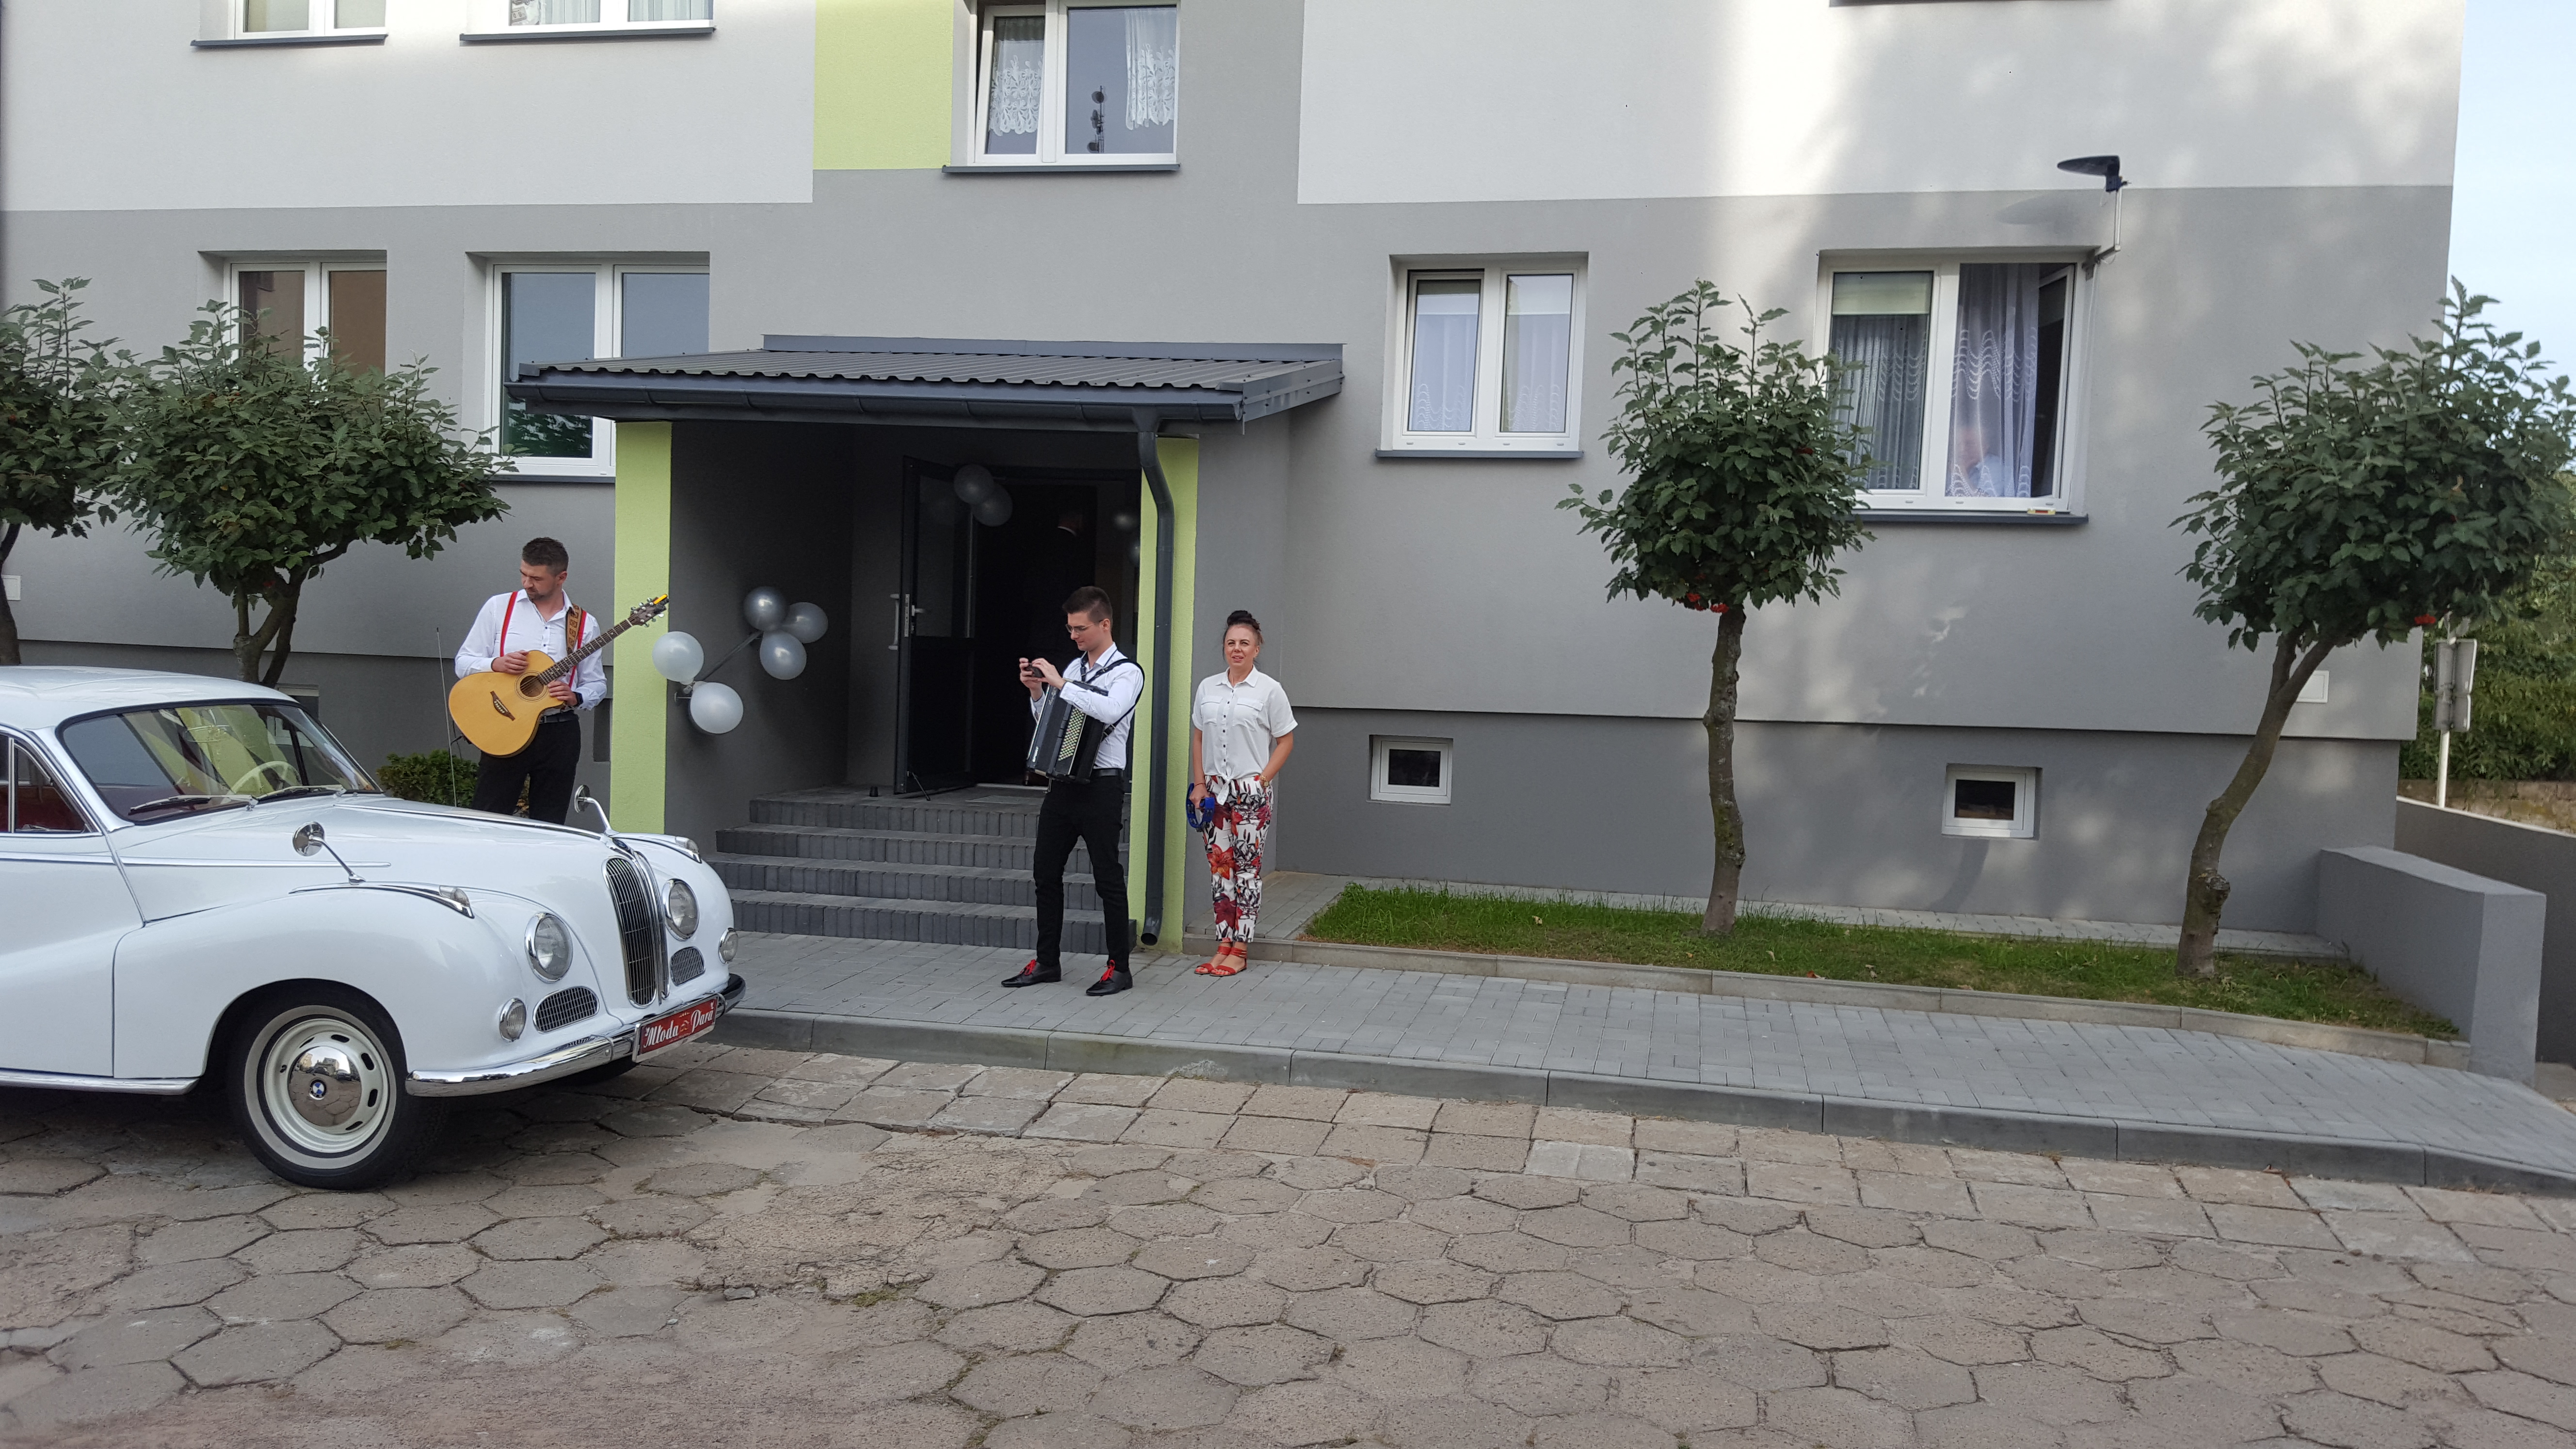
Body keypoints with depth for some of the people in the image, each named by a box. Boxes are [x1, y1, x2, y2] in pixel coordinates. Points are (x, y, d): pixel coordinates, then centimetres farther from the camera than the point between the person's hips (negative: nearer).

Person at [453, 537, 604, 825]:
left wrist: (575, 698, -11)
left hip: (560, 734, 1)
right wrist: (497, 664, -14)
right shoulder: (498, 607, 4)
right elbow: (463, 663, 6)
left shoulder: (583, 623, 6)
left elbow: (597, 684, 11)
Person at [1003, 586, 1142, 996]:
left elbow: (1109, 711, -28)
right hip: (1064, 782, 7)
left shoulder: (1127, 672, -7)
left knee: (1107, 877, -2)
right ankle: (1047, 962, 19)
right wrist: (1036, 689, 2)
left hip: (1101, 785, -7)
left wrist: (1061, 684, -24)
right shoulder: (1073, 668, 13)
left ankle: (1119, 968, 7)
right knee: (1047, 872, 9)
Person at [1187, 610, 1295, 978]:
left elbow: (1286, 741, -1)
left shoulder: (1269, 690, -2)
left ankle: (1240, 948, 3)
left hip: (1250, 791, -4)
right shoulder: (1207, 688, 9)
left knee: (1247, 865, -1)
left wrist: (1262, 780, -9)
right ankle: (1224, 943, 13)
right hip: (1215, 790, 4)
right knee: (1219, 864, 5)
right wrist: (1199, 783, 5)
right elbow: (1198, 738, 14)